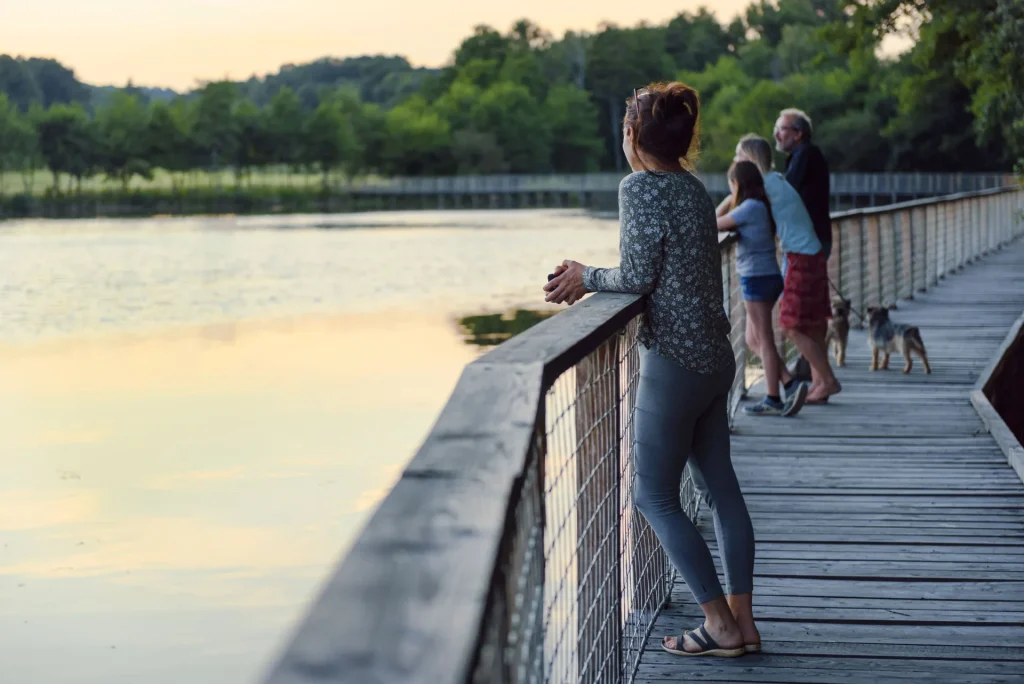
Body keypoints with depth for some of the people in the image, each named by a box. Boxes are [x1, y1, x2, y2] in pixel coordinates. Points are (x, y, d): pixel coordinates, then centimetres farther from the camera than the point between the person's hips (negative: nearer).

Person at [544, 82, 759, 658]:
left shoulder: (640, 187, -14)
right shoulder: (695, 188, 10)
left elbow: (638, 277, -16)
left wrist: (588, 278, 2)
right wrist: (591, 278, 16)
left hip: (675, 362, -8)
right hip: (716, 356, 8)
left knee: (656, 497, 2)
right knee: (722, 484, 13)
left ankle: (721, 626, 3)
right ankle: (742, 618, 17)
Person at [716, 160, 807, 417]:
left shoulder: (750, 207, -14)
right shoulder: (762, 205, 13)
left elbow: (715, 224, -9)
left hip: (756, 278, -9)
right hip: (768, 277, 9)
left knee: (763, 340, -5)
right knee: (753, 341, 13)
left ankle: (773, 400, -2)